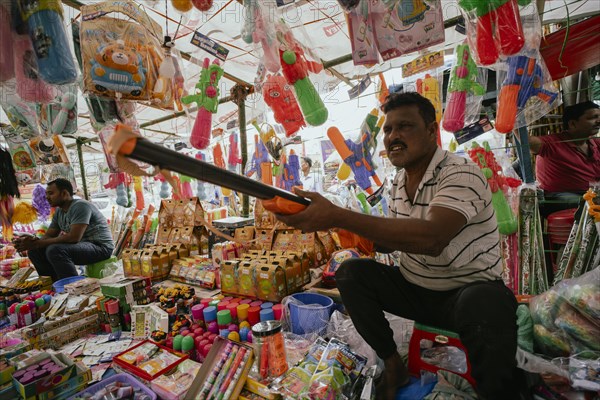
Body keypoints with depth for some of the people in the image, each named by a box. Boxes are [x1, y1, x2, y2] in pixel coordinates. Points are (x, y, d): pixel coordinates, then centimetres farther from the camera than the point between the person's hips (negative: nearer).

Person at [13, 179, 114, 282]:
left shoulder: (80, 206, -17)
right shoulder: (59, 211, 12)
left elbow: (74, 237, -27)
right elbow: (48, 236, 10)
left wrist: (39, 243, -20)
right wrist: (30, 243, -12)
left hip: (100, 247, -9)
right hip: (81, 245, 9)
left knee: (54, 250, -28)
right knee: (34, 251, 5)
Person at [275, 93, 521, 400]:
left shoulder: (462, 174, -20)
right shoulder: (399, 181, 2)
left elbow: (431, 239, -39)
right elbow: (391, 242, 9)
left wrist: (338, 216, -44)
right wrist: (356, 228, -13)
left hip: (470, 289, -6)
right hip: (414, 288, 6)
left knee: (485, 311, -38)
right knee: (351, 272, -12)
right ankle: (393, 365, 4)